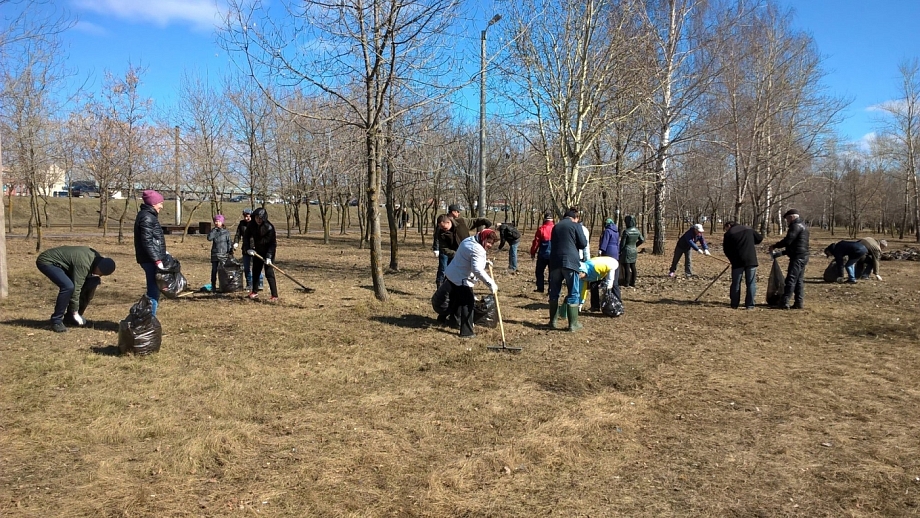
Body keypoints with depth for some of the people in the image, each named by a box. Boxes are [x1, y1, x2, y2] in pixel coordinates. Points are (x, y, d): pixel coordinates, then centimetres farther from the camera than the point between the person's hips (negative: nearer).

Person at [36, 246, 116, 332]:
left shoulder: (97, 257, -8)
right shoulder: (83, 264, -34)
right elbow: (76, 288, -30)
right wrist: (75, 312, -24)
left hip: (62, 263, 9)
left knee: (92, 281, -3)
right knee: (68, 286, -33)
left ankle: (70, 315, 8)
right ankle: (56, 321, -16)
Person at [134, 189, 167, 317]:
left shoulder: (149, 215, 16)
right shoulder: (147, 217, -15)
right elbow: (147, 241, -21)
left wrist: (162, 253, 26)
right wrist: (157, 260, -23)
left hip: (151, 259, 10)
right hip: (151, 260, -10)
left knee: (153, 290, 15)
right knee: (154, 291, -6)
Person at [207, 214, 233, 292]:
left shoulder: (226, 231, 2)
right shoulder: (213, 231, 6)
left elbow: (229, 242, 4)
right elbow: (209, 238, -11)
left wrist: (230, 252, -1)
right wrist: (214, 230, -13)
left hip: (224, 254, -2)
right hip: (215, 254, 2)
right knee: (214, 270, 4)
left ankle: (224, 286, 6)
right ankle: (213, 287, 10)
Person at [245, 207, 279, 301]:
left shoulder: (269, 227, -22)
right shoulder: (252, 225, -8)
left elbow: (272, 243, -20)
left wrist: (269, 256, -25)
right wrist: (248, 249, -8)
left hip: (268, 252, -6)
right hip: (257, 252, 6)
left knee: (269, 273, -13)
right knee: (255, 272, 15)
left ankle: (275, 296, -12)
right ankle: (254, 292, 34)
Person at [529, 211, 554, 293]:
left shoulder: (541, 229, -9)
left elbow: (536, 242, -4)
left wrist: (533, 253, 7)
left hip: (543, 254, -1)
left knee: (539, 271, 12)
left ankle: (540, 288, 11)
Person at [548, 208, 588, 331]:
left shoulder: (556, 227, 17)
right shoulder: (576, 225, 2)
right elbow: (583, 244, 1)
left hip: (555, 262, 5)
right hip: (570, 262, -4)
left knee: (554, 292, 13)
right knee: (573, 293, 2)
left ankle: (553, 321, 17)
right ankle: (573, 324, 0)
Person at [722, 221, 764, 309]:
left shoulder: (728, 234, 2)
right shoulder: (748, 229, 12)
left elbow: (726, 250, 3)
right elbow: (760, 238, 18)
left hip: (737, 261, -2)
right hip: (751, 259, 2)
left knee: (736, 283, 7)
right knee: (751, 283, 4)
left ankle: (734, 304, 10)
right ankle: (749, 305, 0)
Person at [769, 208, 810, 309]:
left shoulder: (795, 226, -11)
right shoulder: (803, 226, 22)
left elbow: (787, 240, -18)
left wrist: (774, 246, -5)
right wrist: (783, 252, 26)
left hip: (797, 257, -10)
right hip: (803, 256, 10)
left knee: (791, 280, -12)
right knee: (799, 280, 11)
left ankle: (785, 303, -15)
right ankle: (799, 303, 11)